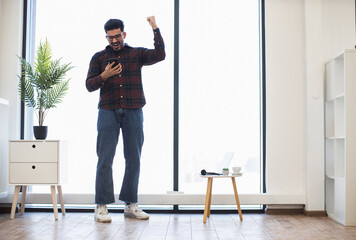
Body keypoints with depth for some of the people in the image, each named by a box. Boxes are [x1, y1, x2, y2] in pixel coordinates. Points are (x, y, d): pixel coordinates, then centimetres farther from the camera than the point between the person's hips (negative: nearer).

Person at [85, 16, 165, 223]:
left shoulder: (137, 54, 11)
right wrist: (103, 76, -13)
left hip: (133, 112, 1)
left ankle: (131, 204, 14)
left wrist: (155, 29, -9)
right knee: (105, 158, -5)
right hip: (108, 112, -1)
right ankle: (101, 206, 1)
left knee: (134, 158, 3)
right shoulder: (99, 57, 12)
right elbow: (89, 85, 6)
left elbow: (160, 55, -5)